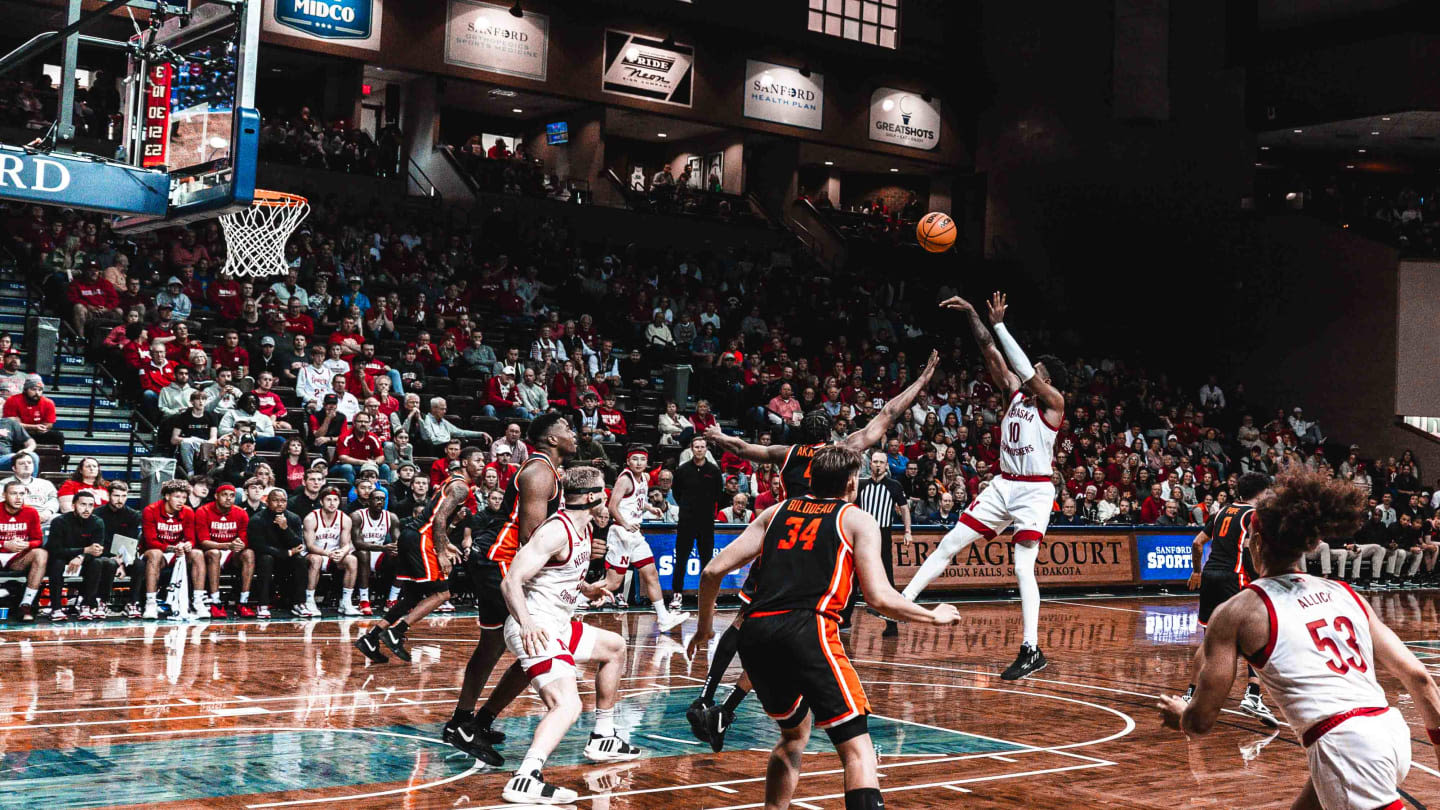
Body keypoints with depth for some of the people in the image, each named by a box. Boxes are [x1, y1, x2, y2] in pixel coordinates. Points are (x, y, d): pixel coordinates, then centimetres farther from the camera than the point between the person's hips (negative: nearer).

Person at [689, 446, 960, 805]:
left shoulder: (776, 512, 23)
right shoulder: (857, 520, 12)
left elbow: (713, 571, 16)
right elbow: (878, 597, 1)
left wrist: (705, 624, 32)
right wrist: (934, 616, 16)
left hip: (753, 636, 6)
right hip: (807, 632, -5)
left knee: (795, 733, 28)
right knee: (857, 748, -5)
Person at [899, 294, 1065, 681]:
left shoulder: (1054, 402, -6)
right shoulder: (1016, 391, 12)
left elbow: (1024, 367, -18)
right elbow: (991, 353, 8)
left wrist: (999, 323, -16)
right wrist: (972, 313, -1)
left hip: (1034, 491, -7)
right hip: (1003, 485, 7)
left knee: (1023, 568, -16)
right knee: (948, 545, 3)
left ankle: (1031, 650, -15)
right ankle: (902, 602, 6)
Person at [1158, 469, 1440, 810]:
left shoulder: (1237, 612, 2)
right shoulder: (1346, 594, 16)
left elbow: (1201, 720, 5)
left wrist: (1180, 715, 27)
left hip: (1344, 746, -7)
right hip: (1393, 730, 7)